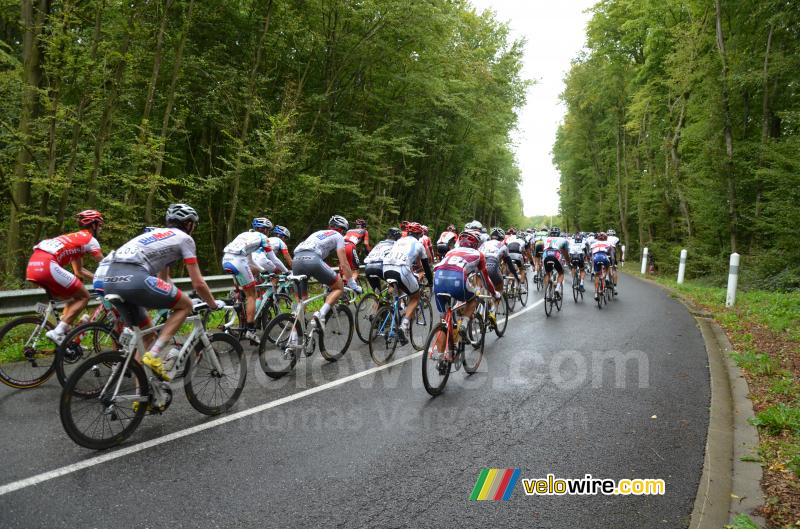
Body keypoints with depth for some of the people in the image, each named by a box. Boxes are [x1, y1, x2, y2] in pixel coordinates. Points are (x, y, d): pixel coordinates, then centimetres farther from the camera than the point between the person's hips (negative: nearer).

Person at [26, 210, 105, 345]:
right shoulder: (89, 239, 6)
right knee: (84, 297, 0)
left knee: (74, 298, 20)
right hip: (47, 266, -9)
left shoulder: (74, 237, 32)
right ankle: (57, 332, -9)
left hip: (33, 266, 9)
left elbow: (78, 272, 36)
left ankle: (64, 334, 15)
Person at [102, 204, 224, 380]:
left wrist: (173, 300, 50)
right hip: (133, 278, -9)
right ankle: (154, 355, -5)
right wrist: (213, 304, 24)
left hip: (111, 280, 9)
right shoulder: (184, 238, 10)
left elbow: (163, 278, 42)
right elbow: (198, 283, 8)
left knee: (145, 331, 22)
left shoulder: (158, 234, 34)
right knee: (186, 305, 7)